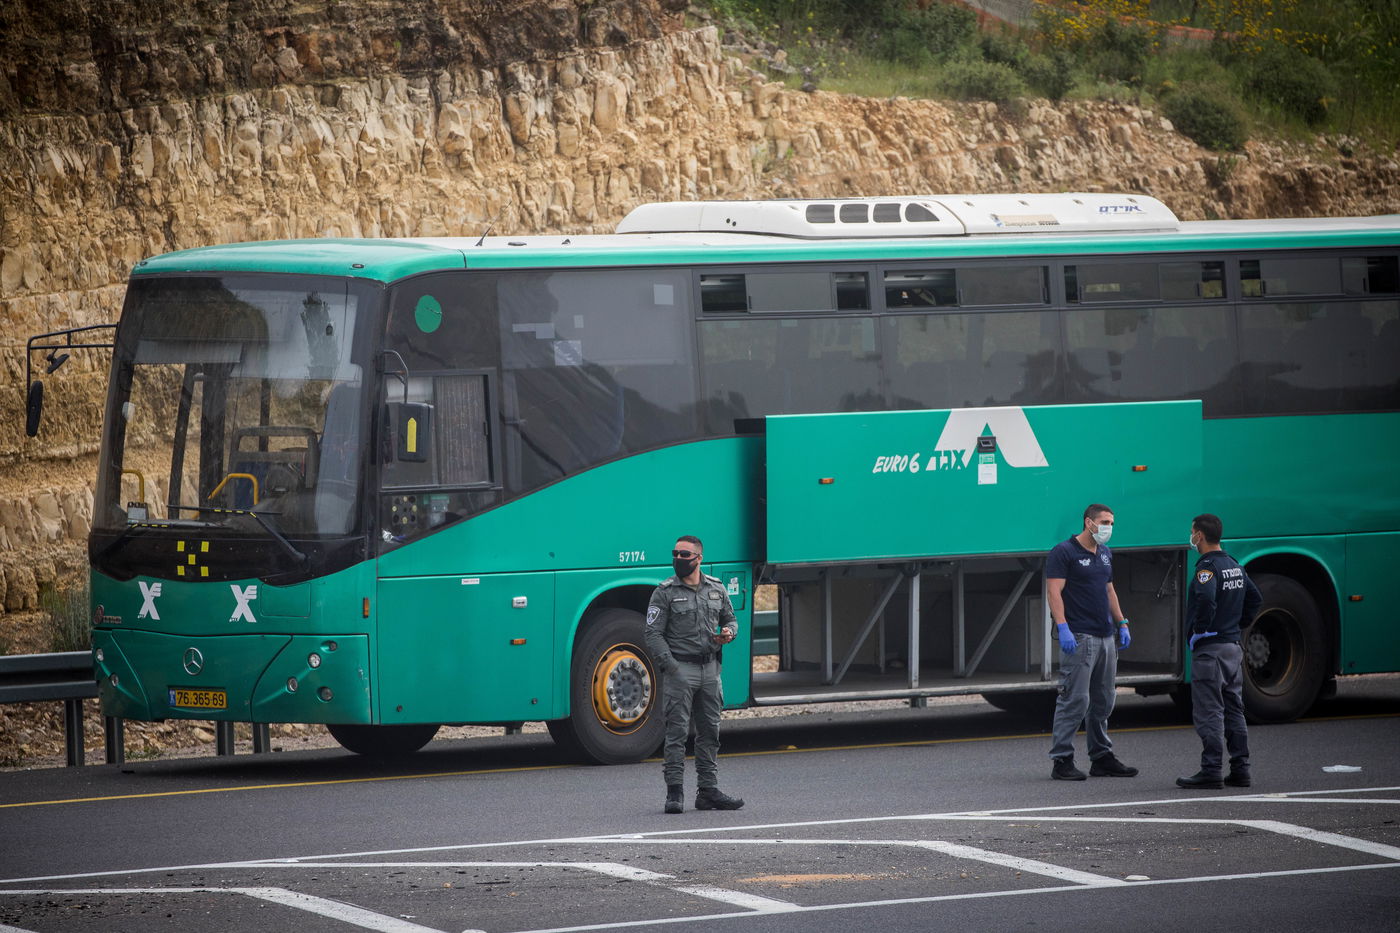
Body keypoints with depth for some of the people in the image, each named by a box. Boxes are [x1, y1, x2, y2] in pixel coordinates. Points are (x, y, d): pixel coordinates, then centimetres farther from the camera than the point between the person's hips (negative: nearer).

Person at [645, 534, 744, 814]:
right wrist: (670, 666, -16)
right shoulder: (665, 592, -2)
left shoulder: (716, 589, 11)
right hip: (680, 668, -5)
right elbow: (653, 634, -6)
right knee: (677, 732, -8)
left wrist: (729, 632, -1)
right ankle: (674, 793, -8)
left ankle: (709, 790, 14)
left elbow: (730, 619, 24)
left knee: (710, 732, 8)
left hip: (710, 668, 5)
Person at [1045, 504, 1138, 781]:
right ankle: (1062, 760, -7)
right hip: (1079, 638, -8)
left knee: (1103, 700, 11)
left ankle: (1102, 758, 18)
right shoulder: (1064, 552, -8)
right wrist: (1063, 628, -24)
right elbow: (1054, 592, -14)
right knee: (1075, 699, -10)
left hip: (1105, 637, 8)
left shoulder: (1105, 554, 17)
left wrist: (1122, 624, 18)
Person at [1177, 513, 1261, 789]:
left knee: (1208, 711, -6)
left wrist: (1197, 631, -21)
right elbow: (1255, 598, 24)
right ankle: (1240, 769, 14)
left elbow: (1207, 599, -33)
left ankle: (1211, 771, -8)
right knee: (1234, 710, 13)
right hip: (1234, 647, 9)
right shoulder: (1235, 567, 14)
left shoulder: (1207, 568, -15)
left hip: (1210, 647, -9)